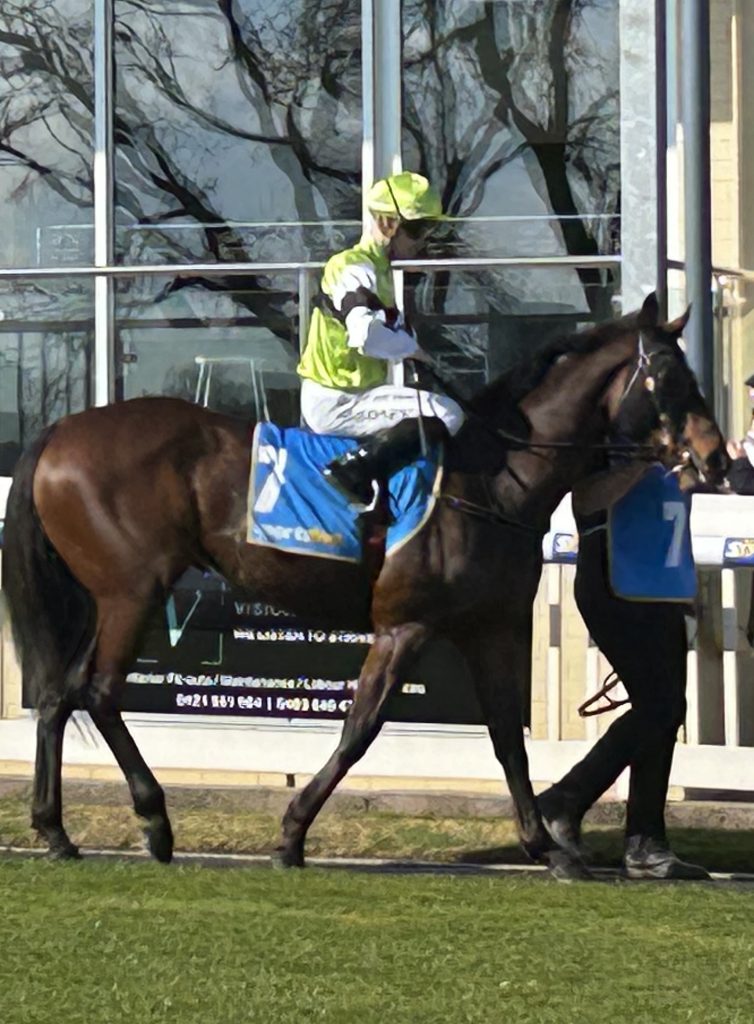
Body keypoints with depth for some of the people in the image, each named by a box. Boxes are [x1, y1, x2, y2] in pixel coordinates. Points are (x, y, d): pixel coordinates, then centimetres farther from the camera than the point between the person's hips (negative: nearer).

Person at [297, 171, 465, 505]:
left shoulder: (379, 270, 16)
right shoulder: (356, 269, -17)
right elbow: (366, 335, -33)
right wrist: (414, 349, -19)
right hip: (336, 403, -10)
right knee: (447, 414, -20)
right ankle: (354, 471, -24)